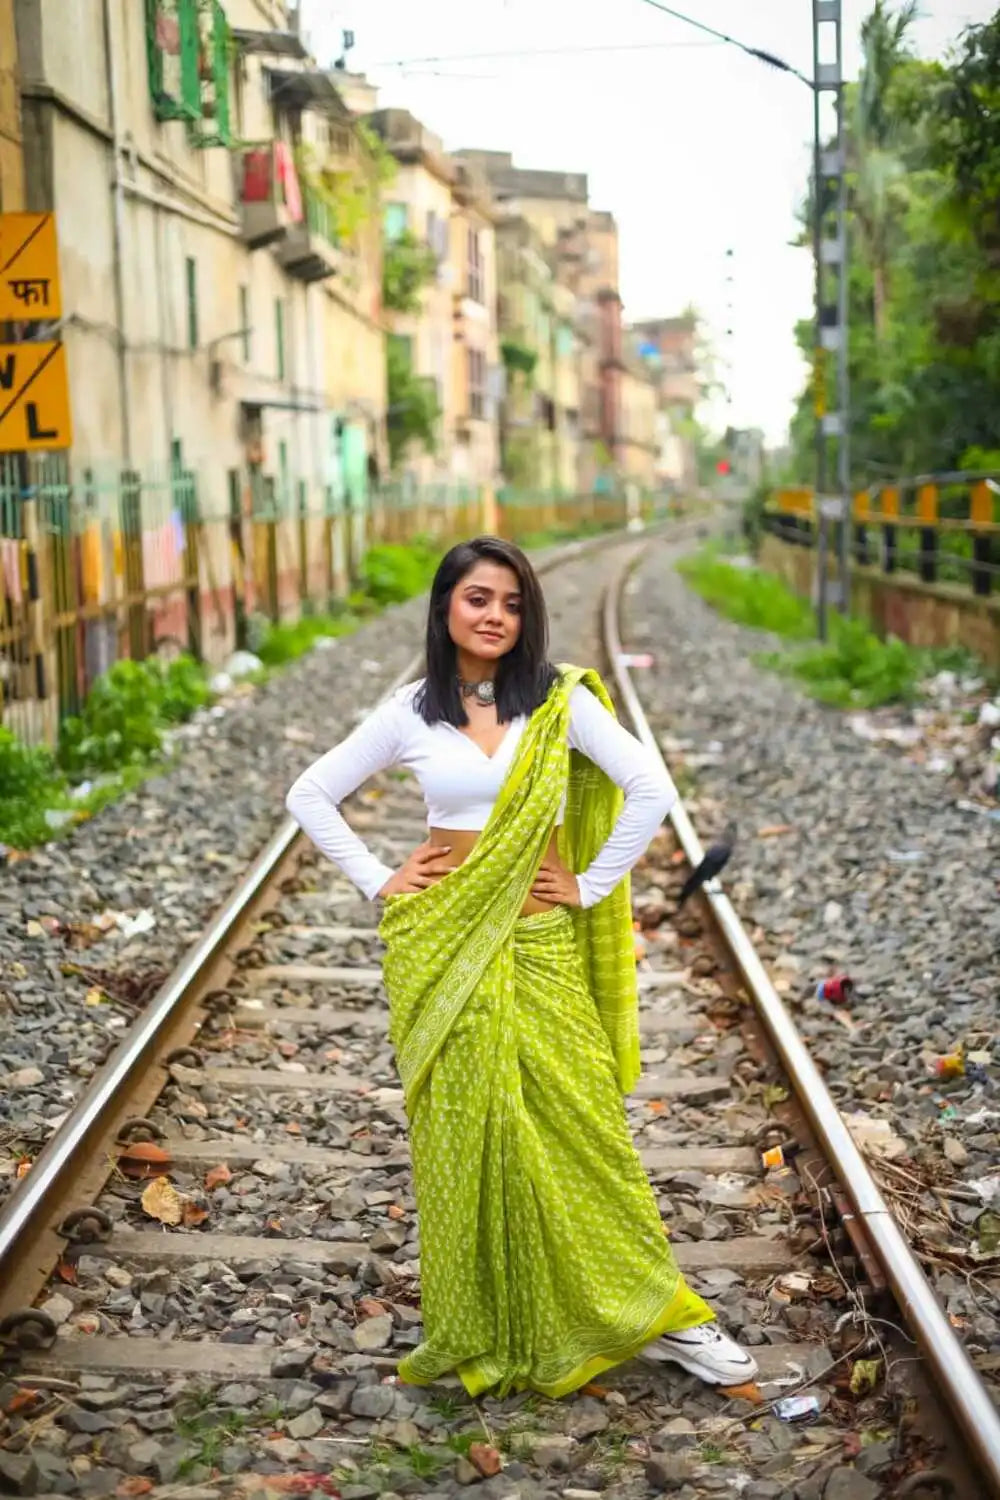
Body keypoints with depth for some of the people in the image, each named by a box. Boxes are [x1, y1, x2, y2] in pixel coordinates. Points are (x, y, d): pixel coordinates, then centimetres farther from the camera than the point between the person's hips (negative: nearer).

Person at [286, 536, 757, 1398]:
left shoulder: (561, 701, -2)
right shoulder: (411, 712, 2)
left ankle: (655, 1312, 13)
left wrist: (591, 888, -7)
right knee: (460, 1133, 6)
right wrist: (376, 882, 2)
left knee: (578, 1124, 0)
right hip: (441, 948, 1)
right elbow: (310, 795, 8)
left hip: (539, 945, -1)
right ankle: (476, 1332, 20)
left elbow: (651, 790, -8)